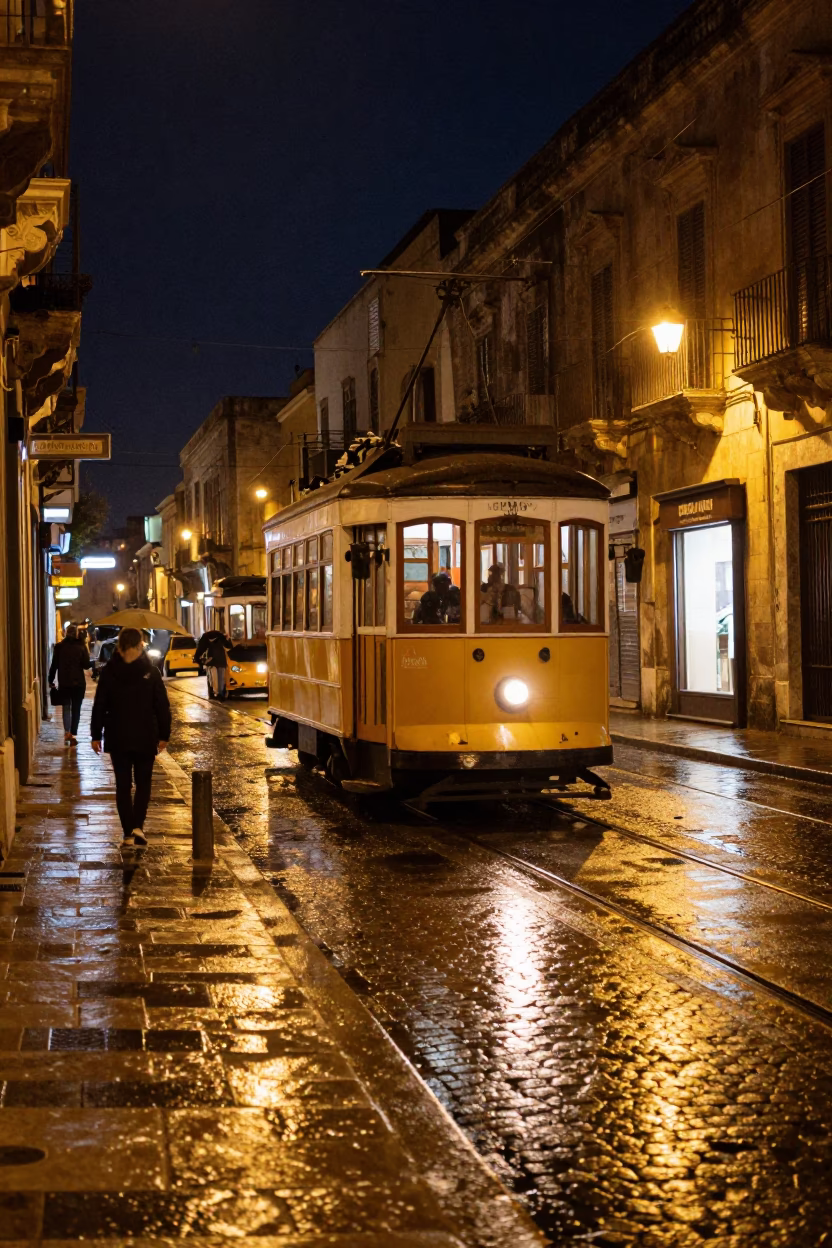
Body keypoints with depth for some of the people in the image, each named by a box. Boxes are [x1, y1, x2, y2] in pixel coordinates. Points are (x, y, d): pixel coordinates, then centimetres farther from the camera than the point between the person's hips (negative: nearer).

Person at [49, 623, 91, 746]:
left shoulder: (59, 647, -4)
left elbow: (54, 665, -3)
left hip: (63, 683, 1)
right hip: (79, 683, -1)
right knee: (76, 709, 7)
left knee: (66, 708, 15)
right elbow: (86, 665, -7)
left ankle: (67, 732, 1)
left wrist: (51, 680, 5)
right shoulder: (81, 647, -6)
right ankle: (73, 735, 1)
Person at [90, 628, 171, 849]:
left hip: (117, 738, 1)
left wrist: (96, 735, 6)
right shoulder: (151, 672, -6)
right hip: (145, 738, -1)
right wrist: (164, 735, 5)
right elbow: (162, 706, -4)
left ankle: (128, 833, 4)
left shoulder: (109, 673, -3)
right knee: (143, 783, 12)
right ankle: (138, 825, -6)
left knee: (123, 785, 8)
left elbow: (99, 706, -1)